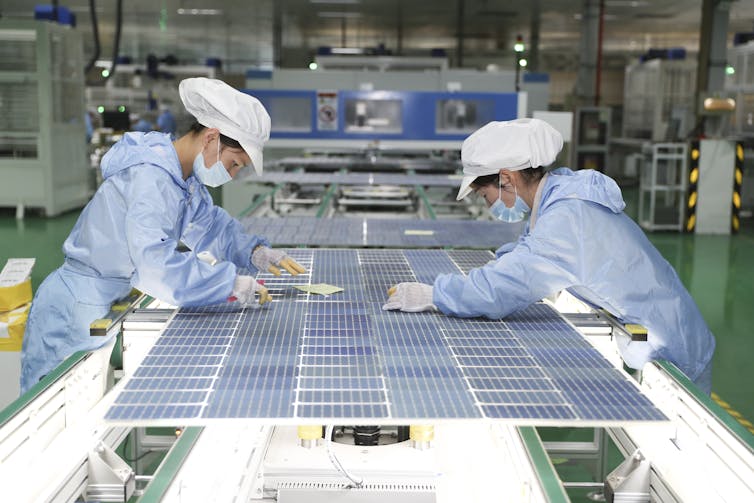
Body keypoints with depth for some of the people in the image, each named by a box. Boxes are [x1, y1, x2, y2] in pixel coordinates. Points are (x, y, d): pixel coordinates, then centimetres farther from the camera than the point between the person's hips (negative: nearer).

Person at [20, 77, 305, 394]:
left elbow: (209, 225, 16)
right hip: (75, 313, -9)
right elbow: (155, 266, -38)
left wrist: (254, 252, -2)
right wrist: (230, 283, -32)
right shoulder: (150, 178, -27)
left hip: (106, 304, 9)